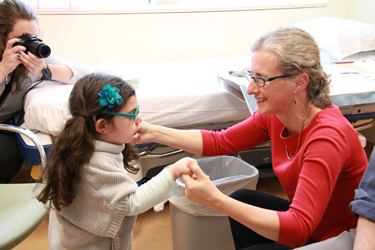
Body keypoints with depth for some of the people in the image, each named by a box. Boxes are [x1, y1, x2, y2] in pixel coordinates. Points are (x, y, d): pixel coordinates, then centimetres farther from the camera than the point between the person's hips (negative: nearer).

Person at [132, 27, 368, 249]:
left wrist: (215, 200, -43)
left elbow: (298, 228, -37)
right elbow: (220, 141, -2)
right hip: (307, 221, 6)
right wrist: (154, 132, -10)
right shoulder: (275, 114, -10)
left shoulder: (327, 137, -32)